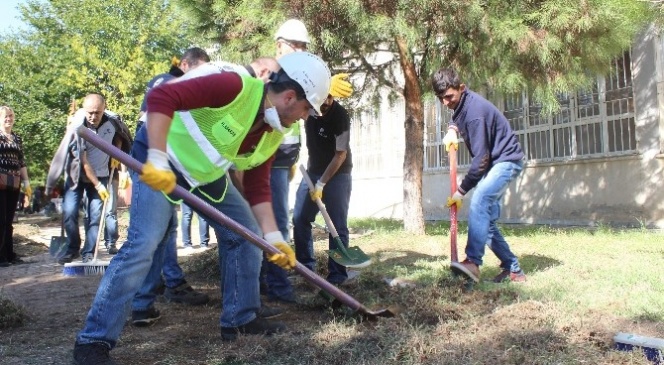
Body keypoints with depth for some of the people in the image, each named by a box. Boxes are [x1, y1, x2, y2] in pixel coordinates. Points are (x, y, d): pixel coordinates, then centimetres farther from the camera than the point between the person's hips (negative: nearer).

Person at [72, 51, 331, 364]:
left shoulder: (273, 135, -3)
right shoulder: (235, 88, -29)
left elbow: (258, 187, 1)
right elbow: (161, 98, -34)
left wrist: (273, 237, -6)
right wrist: (157, 161, -39)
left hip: (206, 173, 9)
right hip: (160, 161, -8)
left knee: (246, 232, 5)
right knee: (143, 244, -18)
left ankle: (240, 319, 17)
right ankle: (94, 339, -6)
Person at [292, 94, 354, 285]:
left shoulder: (340, 116, -23)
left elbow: (341, 154, -18)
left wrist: (321, 184, -17)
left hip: (337, 175, -5)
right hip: (313, 171, 6)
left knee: (337, 226, -5)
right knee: (299, 218, 2)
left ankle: (337, 276, 1)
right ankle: (306, 267, 14)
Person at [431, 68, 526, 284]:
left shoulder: (475, 111, -26)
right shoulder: (461, 103, 2)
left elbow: (481, 158, -26)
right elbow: (459, 119, 28)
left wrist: (461, 191, -22)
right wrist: (453, 129, 3)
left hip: (506, 160, -10)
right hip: (494, 163, 10)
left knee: (479, 202, -33)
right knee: (486, 219, 3)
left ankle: (473, 262, -43)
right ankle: (513, 270, 10)